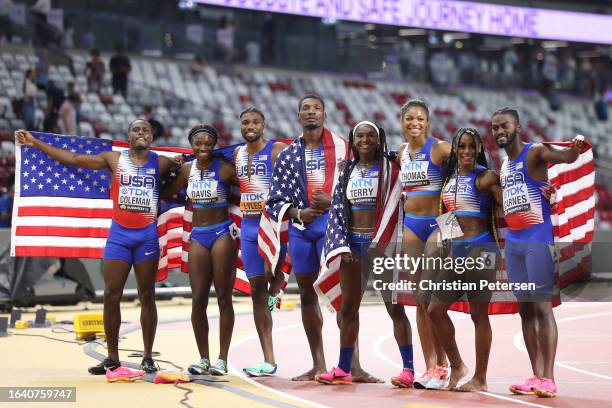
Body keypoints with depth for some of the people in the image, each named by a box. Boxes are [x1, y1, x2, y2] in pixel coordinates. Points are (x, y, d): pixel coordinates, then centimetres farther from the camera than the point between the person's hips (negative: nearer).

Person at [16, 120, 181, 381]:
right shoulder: (114, 159, 5)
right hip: (119, 234, 1)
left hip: (147, 235, -1)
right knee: (111, 295, -3)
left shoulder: (161, 163, 4)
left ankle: (148, 358, 9)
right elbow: (73, 159, 6)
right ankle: (112, 359, 4)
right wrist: (36, 143, 5)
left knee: (147, 296, 3)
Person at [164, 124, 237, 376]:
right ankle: (203, 358, 9)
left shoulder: (224, 168, -7)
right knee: (198, 300, 1)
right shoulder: (187, 169, 8)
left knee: (223, 298, 0)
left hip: (222, 232, -4)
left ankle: (222, 359, 5)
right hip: (198, 235, 5)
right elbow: (169, 194, 21)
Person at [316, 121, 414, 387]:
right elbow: (338, 210, 9)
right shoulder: (347, 172, 12)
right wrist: (343, 247, -2)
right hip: (353, 242, 5)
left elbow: (392, 208, -6)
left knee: (394, 306, -5)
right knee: (348, 307, 7)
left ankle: (408, 369, -3)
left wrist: (377, 245, -12)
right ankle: (343, 369, 14)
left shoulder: (389, 169, -1)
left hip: (382, 241, -5)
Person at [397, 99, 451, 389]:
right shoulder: (401, 153, 12)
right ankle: (430, 366, 8)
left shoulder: (439, 148, -7)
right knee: (420, 300, 5)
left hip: (436, 223, -6)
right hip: (411, 225, 6)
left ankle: (441, 366, 0)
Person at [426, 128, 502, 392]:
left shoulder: (485, 177, -5)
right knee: (435, 310, 7)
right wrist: (438, 235, 12)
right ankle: (456, 366, 22)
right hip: (455, 250, 7)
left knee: (479, 314, -2)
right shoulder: (450, 178, 15)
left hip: (479, 249, -7)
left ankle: (480, 379, 5)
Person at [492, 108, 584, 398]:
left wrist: (575, 149, -48)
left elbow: (564, 157, -27)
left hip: (537, 239, -8)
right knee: (525, 309, 6)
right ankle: (536, 377, 8)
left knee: (542, 306, -10)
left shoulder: (535, 153, -8)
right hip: (513, 242, 8)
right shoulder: (503, 166, 18)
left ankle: (548, 379, -11)